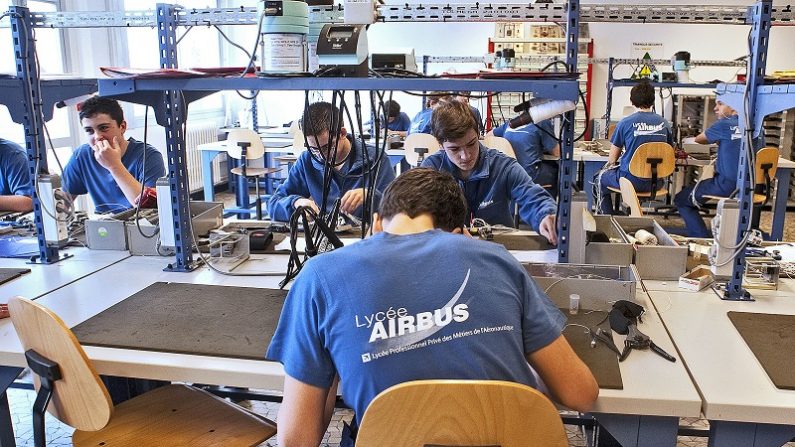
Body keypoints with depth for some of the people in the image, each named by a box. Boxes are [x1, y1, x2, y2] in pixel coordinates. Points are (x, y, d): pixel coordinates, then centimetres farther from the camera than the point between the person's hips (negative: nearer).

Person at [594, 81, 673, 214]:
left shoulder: (625, 123, -9)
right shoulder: (664, 123, 0)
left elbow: (612, 159, -2)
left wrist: (608, 166, 20)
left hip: (632, 180, -4)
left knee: (600, 178, 25)